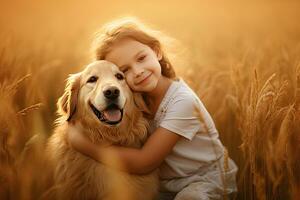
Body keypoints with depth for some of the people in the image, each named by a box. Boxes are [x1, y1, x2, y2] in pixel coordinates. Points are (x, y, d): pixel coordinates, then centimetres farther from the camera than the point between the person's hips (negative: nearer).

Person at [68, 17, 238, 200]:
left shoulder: (182, 101, -26)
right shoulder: (137, 97, -7)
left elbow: (143, 163, -27)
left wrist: (79, 142, -26)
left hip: (207, 178, -7)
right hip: (166, 184, 7)